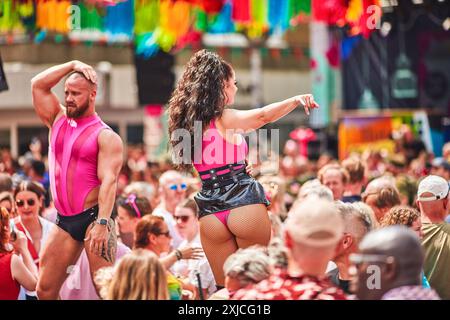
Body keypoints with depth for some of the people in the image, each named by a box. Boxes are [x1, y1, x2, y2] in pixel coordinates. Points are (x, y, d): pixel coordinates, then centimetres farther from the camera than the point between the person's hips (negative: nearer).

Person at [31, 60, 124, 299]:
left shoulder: (105, 136, -5)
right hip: (64, 221, 6)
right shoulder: (58, 121, 14)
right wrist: (72, 65, 5)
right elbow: (38, 84, 8)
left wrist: (102, 223, -26)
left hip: (92, 217, -6)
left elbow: (108, 182, -15)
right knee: (45, 290, 1)